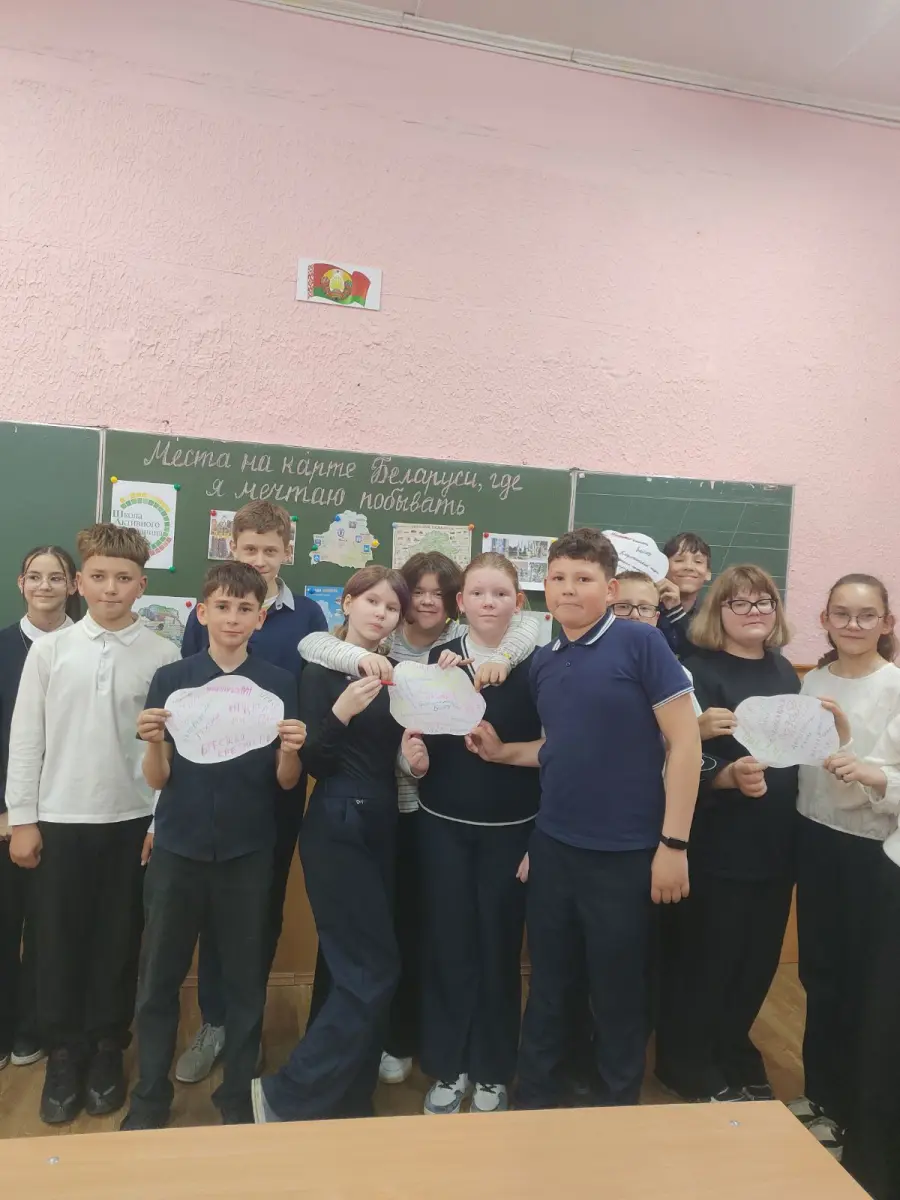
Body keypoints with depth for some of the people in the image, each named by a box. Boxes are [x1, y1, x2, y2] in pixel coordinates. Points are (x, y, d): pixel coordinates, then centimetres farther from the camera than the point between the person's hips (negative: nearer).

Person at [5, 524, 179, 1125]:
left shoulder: (165, 656, -6)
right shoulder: (50, 649, -1)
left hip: (134, 820, -1)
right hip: (60, 818, 1)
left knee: (119, 940, 10)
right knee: (59, 940, 10)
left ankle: (107, 1049, 30)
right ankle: (64, 1052, 30)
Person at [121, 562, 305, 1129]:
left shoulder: (280, 684, -2)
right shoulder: (171, 678, -1)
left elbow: (286, 782, -1)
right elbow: (157, 778, 0)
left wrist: (290, 750, -22)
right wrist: (152, 743, -20)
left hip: (248, 853, 0)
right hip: (178, 849, 1)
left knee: (246, 978, 10)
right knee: (159, 977, 11)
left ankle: (240, 1094, 30)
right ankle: (150, 1096, 31)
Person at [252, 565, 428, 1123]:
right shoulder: (322, 672, -8)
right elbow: (313, 764, -13)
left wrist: (416, 759, -3)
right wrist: (340, 714, -28)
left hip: (382, 829, 7)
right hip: (338, 830, -6)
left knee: (357, 972, 12)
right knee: (375, 972, -7)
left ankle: (350, 1100, 27)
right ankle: (285, 1095, 8)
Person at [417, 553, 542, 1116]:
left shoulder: (535, 663, -5)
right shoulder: (439, 658, 0)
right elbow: (423, 736, -1)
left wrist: (542, 839, -3)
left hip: (510, 830, -1)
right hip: (444, 826, 2)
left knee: (499, 948, 9)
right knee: (447, 945, 8)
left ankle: (493, 1072, 29)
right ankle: (447, 1067, 28)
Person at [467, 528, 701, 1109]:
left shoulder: (640, 643, -12)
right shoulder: (544, 663, 6)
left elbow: (684, 740, -12)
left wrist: (673, 842, -13)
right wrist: (500, 751, 1)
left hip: (624, 852, -5)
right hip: (553, 846, 5)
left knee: (620, 990, 13)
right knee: (548, 983, 17)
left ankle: (620, 1108, 36)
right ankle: (535, 1099, 38)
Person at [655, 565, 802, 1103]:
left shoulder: (784, 671, 9)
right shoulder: (699, 670, -12)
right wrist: (731, 777, -33)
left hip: (776, 841, 7)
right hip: (716, 845, -6)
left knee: (760, 957, 17)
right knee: (703, 957, 5)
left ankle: (734, 1051, 38)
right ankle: (686, 1063, 26)